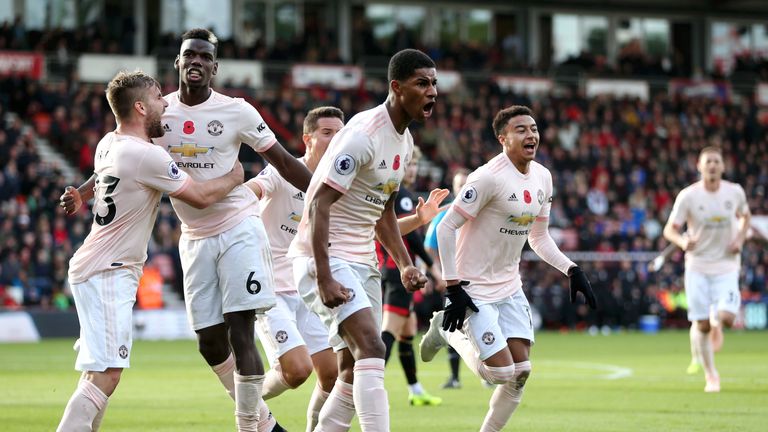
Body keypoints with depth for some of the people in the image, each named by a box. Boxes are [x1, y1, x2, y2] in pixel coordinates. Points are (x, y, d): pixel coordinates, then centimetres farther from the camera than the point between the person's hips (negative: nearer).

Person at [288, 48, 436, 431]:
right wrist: (324, 280, -27)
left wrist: (404, 265, 13)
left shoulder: (404, 140, 11)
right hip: (327, 256, -10)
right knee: (372, 349, -23)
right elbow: (319, 204, -22)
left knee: (354, 372, 8)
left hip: (362, 262, 10)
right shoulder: (363, 134, -18)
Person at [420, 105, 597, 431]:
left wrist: (572, 270, 2)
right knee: (501, 371, -11)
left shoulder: (542, 177, 5)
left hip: (510, 289, 7)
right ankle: (447, 329, 14)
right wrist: (453, 288, -21)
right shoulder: (489, 177, -20)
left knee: (520, 373, 0)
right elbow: (446, 228, -19)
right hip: (475, 291, -7)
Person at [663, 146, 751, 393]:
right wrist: (682, 241, -26)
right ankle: (710, 375, 16)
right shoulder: (688, 196, -8)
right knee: (702, 325, -3)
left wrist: (740, 238, -1)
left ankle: (717, 318, 21)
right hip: (697, 266, -1)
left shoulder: (735, 192, -2)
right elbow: (670, 229, -4)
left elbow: (745, 216, 18)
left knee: (727, 319, -17)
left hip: (726, 267, 1)